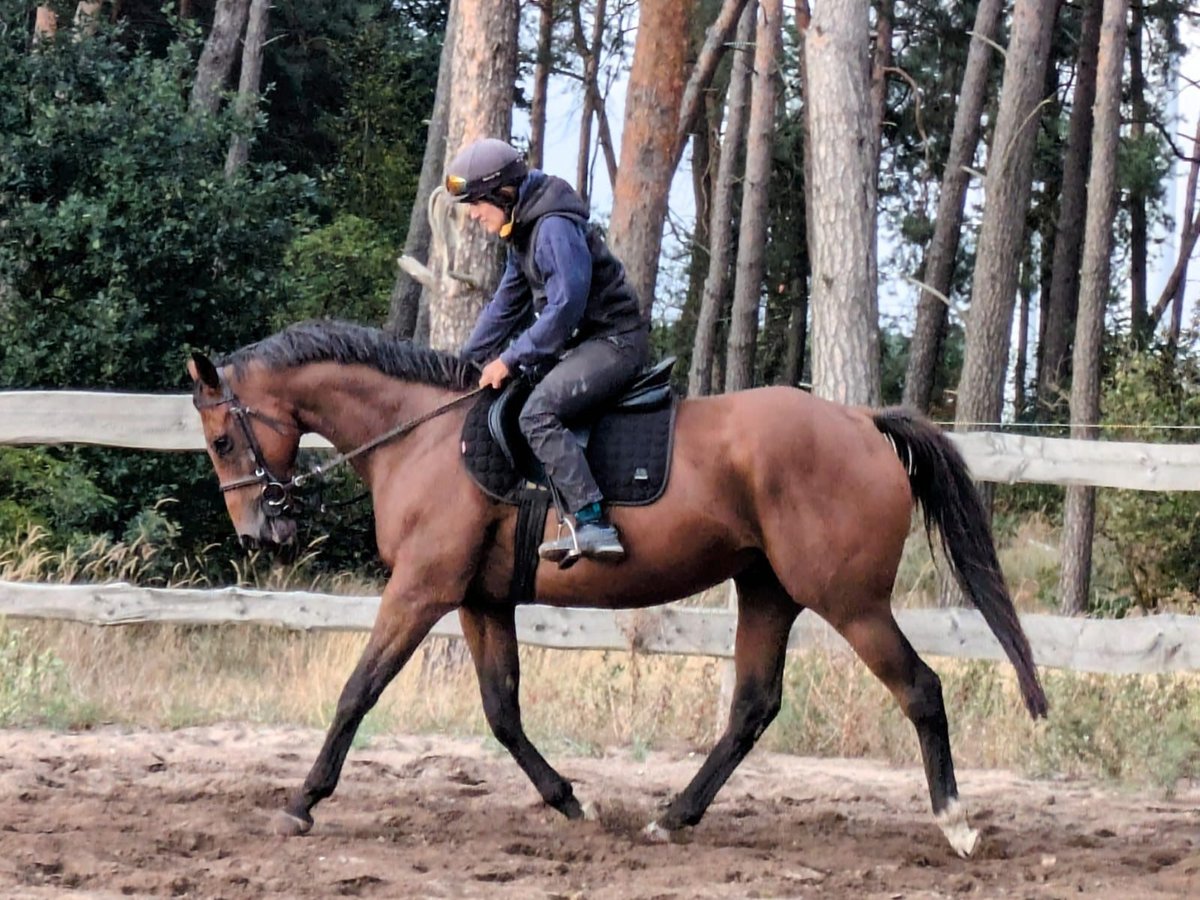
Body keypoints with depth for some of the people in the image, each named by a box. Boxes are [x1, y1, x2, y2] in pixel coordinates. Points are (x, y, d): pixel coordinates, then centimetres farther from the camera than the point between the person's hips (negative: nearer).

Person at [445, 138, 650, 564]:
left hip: (614, 342, -11)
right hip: (579, 343, 11)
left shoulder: (555, 228, -19)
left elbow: (565, 307, -24)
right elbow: (506, 305, 22)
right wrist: (467, 362, 17)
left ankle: (593, 525, -37)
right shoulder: (522, 232, 14)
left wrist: (511, 360, -19)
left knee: (538, 412, -29)